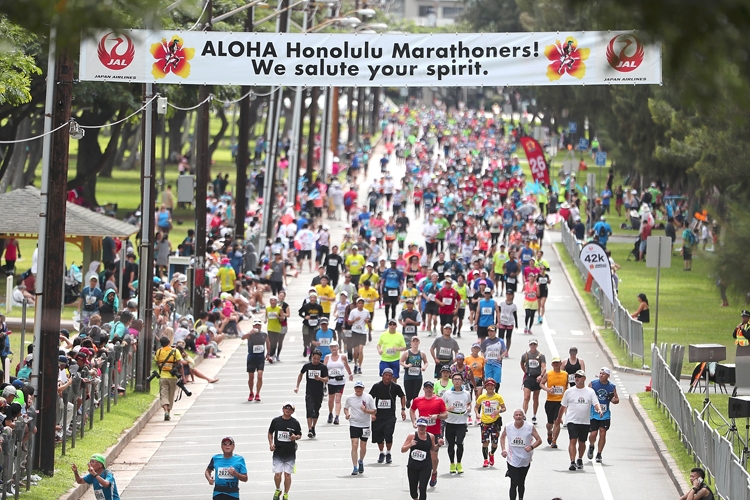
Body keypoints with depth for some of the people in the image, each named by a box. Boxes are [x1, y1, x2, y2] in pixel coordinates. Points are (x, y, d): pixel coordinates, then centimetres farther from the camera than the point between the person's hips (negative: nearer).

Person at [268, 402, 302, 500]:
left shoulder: (295, 423, 0)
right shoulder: (276, 421, 2)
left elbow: (300, 435, 9)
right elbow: (270, 433, 14)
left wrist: (296, 437, -14)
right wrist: (271, 444, 0)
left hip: (290, 453, 0)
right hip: (278, 452, 0)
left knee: (287, 474, 0)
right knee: (277, 474, -4)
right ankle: (278, 490, 24)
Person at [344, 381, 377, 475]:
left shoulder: (368, 397, -4)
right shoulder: (350, 398, 0)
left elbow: (374, 411, -2)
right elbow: (346, 408, 17)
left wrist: (366, 410, -20)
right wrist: (347, 414, -4)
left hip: (365, 425, 0)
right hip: (354, 425, 0)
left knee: (363, 447, 9)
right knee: (354, 445, -12)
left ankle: (361, 461, 39)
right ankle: (355, 468, -10)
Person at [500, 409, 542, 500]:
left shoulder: (530, 427, -11)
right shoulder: (508, 427, -6)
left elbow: (539, 440, -6)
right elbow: (502, 437, 14)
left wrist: (531, 447, -25)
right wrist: (503, 449, 0)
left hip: (525, 460, 1)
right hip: (512, 460, -1)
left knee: (521, 483, 15)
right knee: (514, 484, -9)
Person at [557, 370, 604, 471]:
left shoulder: (590, 392, 4)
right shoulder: (569, 391, 4)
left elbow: (596, 404, -3)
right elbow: (563, 406, 12)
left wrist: (599, 410, -24)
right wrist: (559, 418, 18)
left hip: (585, 422, 2)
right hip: (572, 421, -2)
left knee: (582, 442, 13)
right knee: (573, 440, -15)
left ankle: (580, 460, 34)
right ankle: (572, 462, -17)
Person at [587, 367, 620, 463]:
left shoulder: (611, 387, 3)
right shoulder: (593, 384, -2)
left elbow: (617, 399, 12)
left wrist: (614, 400, -10)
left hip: (605, 414, 1)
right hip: (593, 414, -1)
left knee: (602, 434, -4)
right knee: (593, 433, -6)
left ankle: (599, 454, 8)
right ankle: (591, 446, 27)